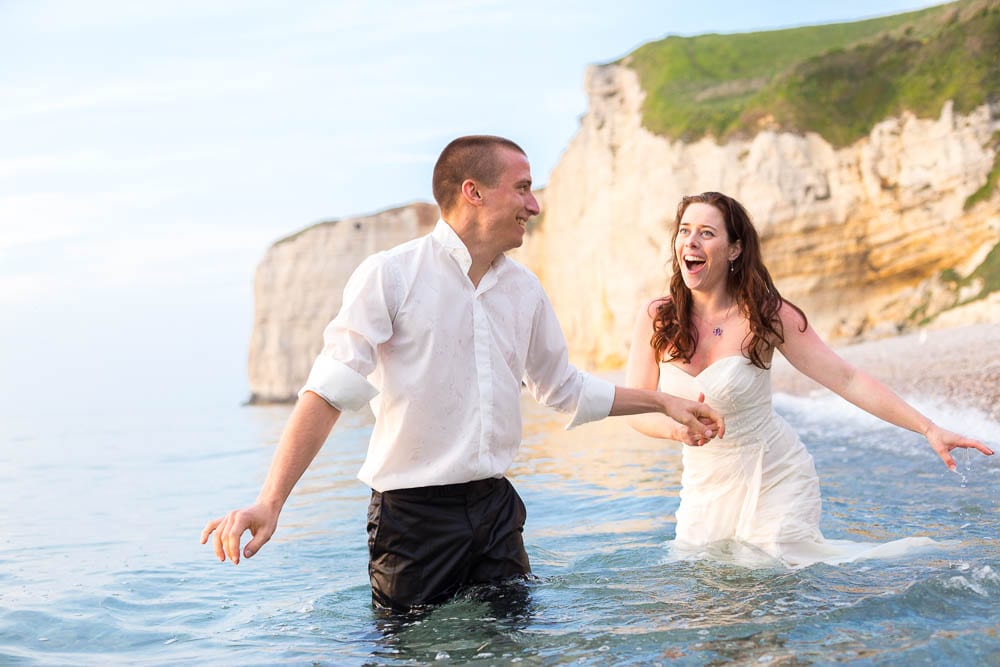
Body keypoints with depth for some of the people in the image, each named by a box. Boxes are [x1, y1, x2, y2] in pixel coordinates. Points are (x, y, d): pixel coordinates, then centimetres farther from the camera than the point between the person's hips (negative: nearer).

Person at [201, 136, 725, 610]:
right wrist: (270, 502, -27)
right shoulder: (390, 275, -10)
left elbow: (564, 388, 22)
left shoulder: (524, 290, 9)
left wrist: (662, 402, 22)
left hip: (496, 509, 5)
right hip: (412, 514, -5)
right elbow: (331, 391, -18)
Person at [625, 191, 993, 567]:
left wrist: (928, 429, -21)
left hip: (775, 479, -3)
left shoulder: (764, 314, -13)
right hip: (706, 488, 3)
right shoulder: (656, 319, -7)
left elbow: (846, 379, -14)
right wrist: (679, 429, -31)